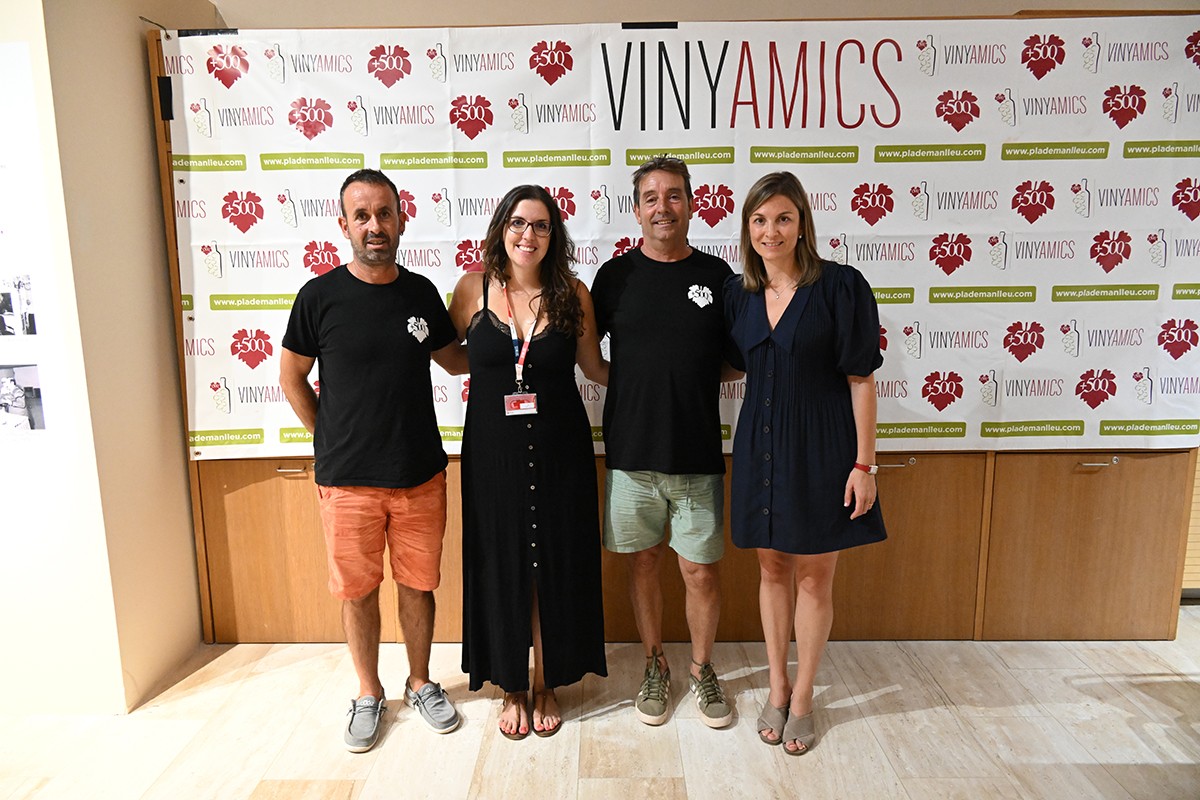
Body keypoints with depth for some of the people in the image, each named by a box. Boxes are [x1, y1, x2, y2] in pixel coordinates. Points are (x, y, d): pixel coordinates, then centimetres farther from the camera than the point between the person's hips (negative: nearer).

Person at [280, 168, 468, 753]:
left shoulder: (421, 292, 1)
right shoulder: (320, 296, -7)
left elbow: (454, 359, 15)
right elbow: (292, 378, 4)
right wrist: (333, 440, 2)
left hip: (421, 475, 2)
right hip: (347, 480, -2)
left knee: (418, 584, 14)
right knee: (357, 590, 12)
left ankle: (420, 683, 36)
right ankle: (369, 694, 34)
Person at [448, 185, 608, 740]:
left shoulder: (572, 293, -2)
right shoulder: (473, 289, -2)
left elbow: (596, 368, 7)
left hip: (559, 449, 0)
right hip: (494, 449, 0)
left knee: (556, 566, 10)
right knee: (501, 566, 10)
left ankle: (547, 685, 31)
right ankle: (512, 687, 31)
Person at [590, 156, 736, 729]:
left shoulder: (716, 275, 3)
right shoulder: (616, 275, 2)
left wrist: (697, 379, -4)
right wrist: (633, 381, -1)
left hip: (698, 455, 0)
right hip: (631, 451, 1)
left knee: (701, 572, 7)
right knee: (643, 563, 13)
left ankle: (701, 667, 31)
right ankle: (655, 665, 34)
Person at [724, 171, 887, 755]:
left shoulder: (840, 285, -10)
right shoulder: (738, 292, 4)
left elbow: (861, 379, -10)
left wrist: (864, 463, -11)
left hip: (821, 446, -4)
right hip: (761, 444, 4)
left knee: (814, 577, 9)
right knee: (772, 570, 15)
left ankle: (803, 696, 29)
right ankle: (777, 688, 33)